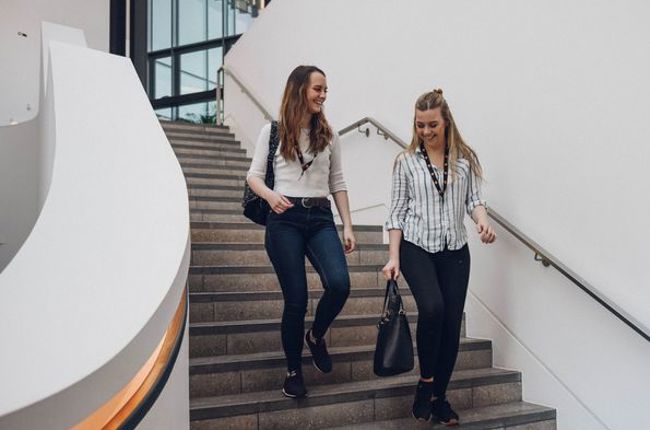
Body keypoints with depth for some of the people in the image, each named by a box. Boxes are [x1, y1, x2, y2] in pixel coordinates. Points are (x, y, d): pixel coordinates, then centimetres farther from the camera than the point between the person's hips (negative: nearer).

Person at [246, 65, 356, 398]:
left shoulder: (328, 135, 12)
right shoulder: (273, 131, 4)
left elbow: (337, 183, 14)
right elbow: (254, 175, 4)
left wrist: (348, 227, 6)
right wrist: (270, 195, -18)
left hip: (321, 218, 3)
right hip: (285, 220, -2)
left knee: (339, 284, -19)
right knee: (296, 299, -3)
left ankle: (316, 335, 13)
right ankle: (293, 371, 19)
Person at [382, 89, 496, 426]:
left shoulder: (465, 158, 7)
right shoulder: (406, 161, 3)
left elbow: (473, 198, 5)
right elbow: (397, 211, 2)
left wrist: (482, 219, -18)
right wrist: (393, 257, -5)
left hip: (455, 250, 2)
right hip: (417, 247, -2)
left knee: (452, 323, 2)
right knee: (432, 307, -25)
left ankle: (439, 396, 19)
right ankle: (426, 382, -3)